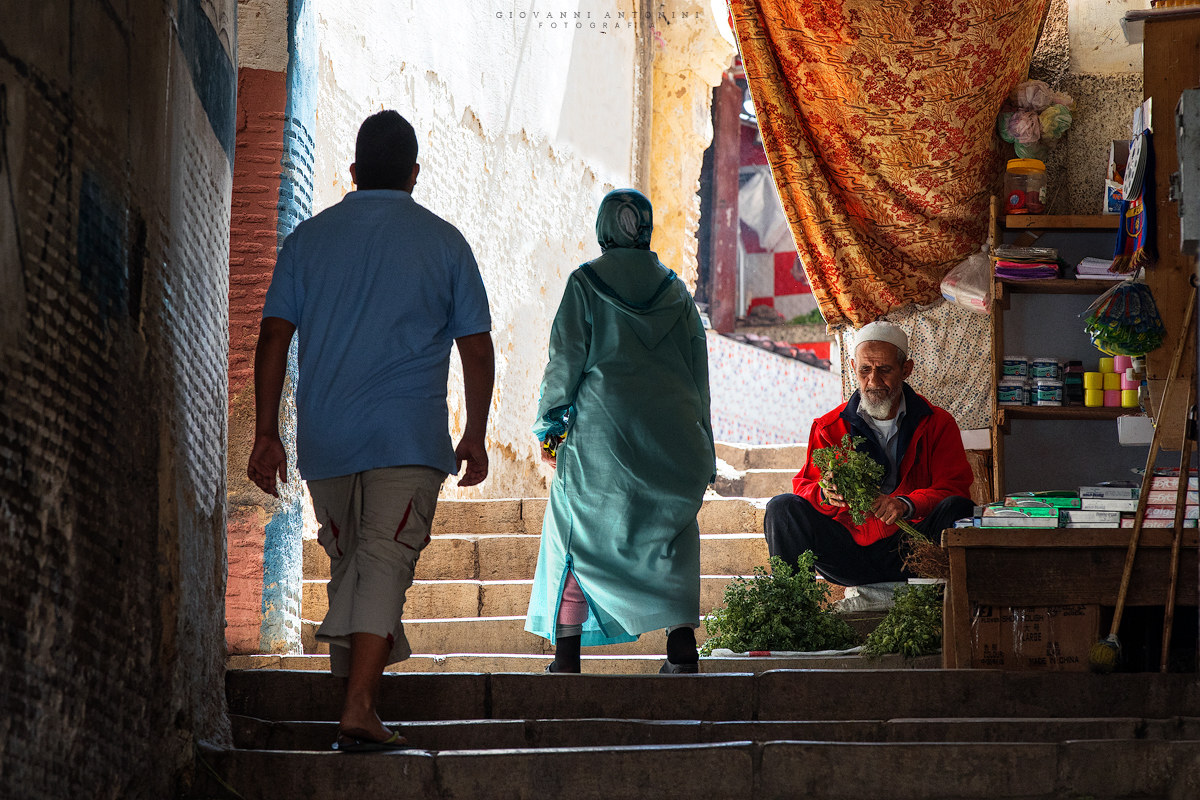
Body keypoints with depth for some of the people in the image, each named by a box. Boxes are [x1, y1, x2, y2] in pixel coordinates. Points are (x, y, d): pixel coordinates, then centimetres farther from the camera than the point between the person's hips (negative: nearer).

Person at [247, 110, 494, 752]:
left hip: (324, 435, 3)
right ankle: (358, 706, -20)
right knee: (386, 561, -8)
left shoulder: (309, 238, 9)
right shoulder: (442, 241, 5)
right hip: (409, 434, -3)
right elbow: (476, 348, 5)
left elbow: (274, 338, 5)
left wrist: (265, 434, 7)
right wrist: (475, 437, 13)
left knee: (348, 564, 16)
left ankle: (360, 699, 21)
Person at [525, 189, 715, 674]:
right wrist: (702, 448, 16)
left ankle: (568, 652, 5)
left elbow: (566, 359, -5)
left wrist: (549, 424, 4)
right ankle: (682, 640, -5)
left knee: (576, 529, 8)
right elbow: (699, 372, 11)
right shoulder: (675, 291, 10)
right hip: (672, 430, 3)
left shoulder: (585, 283, -1)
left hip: (600, 431, -3)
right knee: (671, 530, 11)